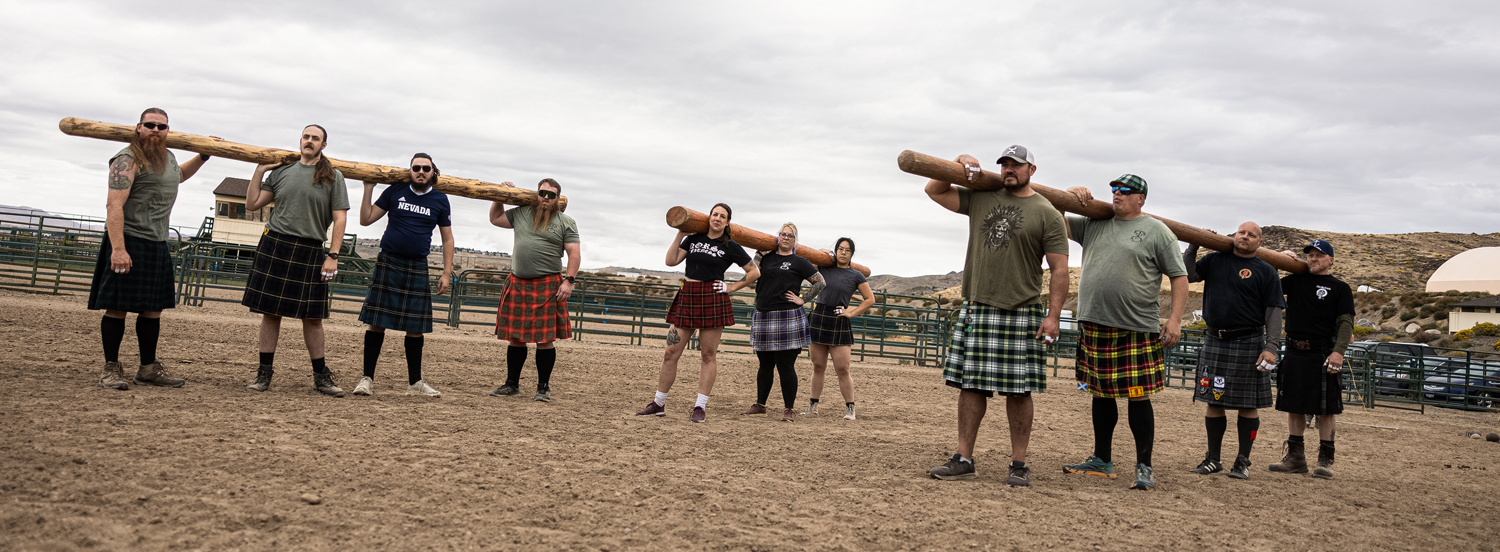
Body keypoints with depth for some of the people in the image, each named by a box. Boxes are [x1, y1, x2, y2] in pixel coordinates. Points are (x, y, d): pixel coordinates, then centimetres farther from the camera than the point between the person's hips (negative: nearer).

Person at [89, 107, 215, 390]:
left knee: (153, 308, 11)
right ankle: (111, 369, 4)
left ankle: (149, 368, 21)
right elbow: (114, 205, -20)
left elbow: (178, 175, 43)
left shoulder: (168, 157, 15)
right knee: (118, 306, -4)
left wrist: (203, 156, 33)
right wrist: (118, 248, -28)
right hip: (128, 242, -8)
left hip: (158, 244, 8)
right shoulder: (128, 160, -12)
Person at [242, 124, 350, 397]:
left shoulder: (333, 177, 4)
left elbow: (339, 219, -1)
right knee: (270, 311, 3)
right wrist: (259, 171, 8)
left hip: (310, 252, -2)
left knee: (312, 316, 1)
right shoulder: (282, 171, 11)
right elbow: (252, 204, 14)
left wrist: (333, 256, -8)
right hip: (275, 246, 2)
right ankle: (264, 373, 11)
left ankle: (321, 375, 11)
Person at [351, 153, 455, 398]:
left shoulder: (440, 201, 6)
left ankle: (415, 382, 15)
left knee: (415, 327, 5)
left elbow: (447, 239, 10)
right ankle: (367, 378, 4)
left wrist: (447, 273, 4)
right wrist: (368, 189, -1)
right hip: (388, 263, -1)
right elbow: (366, 219, 6)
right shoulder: (395, 192, 4)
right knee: (377, 322, -3)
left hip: (417, 268, 1)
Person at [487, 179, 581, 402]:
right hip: (517, 285, 4)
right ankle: (512, 383, 20)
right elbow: (495, 219, 28)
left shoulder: (566, 222, 2)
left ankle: (543, 387, 8)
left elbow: (574, 253, -3)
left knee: (545, 339, -3)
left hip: (547, 287, -4)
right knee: (515, 337, 9)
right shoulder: (521, 213, 13)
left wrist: (569, 280, -12)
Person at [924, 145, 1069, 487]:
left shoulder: (1047, 214, 1)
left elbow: (1060, 269, -3)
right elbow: (934, 191, 21)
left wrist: (1053, 315, -12)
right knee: (970, 385, 4)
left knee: (1018, 391, -1)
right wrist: (960, 163, 7)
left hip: (1021, 314, -4)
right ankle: (963, 460, 10)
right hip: (976, 309, 4)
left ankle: (1019, 465, 8)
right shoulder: (980, 199, 13)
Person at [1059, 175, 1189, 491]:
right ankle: (1102, 461, 23)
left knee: (1138, 397, -5)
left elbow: (1179, 276, -2)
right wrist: (1068, 196, 4)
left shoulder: (1157, 231, 1)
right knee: (1101, 394, 12)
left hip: (1137, 330, -5)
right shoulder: (1094, 224, 15)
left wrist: (1175, 318, -11)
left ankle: (1144, 468, 4)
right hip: (1095, 325, 5)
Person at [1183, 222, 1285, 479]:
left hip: (1248, 344, -3)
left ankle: (1243, 462, 10)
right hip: (1214, 342, 3)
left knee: (1248, 405, 1)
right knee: (1213, 401, 7)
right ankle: (1213, 460, 16)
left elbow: (1273, 312, -3)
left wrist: (1271, 347, -12)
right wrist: (1193, 246, 3)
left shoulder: (1265, 272, 1)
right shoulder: (1214, 260, 11)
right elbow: (1187, 275, 9)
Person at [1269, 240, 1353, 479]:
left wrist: (1338, 351, -18)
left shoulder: (1340, 288, 2)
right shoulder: (1296, 280, 13)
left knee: (1325, 409, -2)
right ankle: (1295, 457, 17)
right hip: (1294, 353, 5)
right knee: (1294, 405, 9)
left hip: (1322, 354, -4)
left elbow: (1346, 322, -5)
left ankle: (1325, 460, 6)